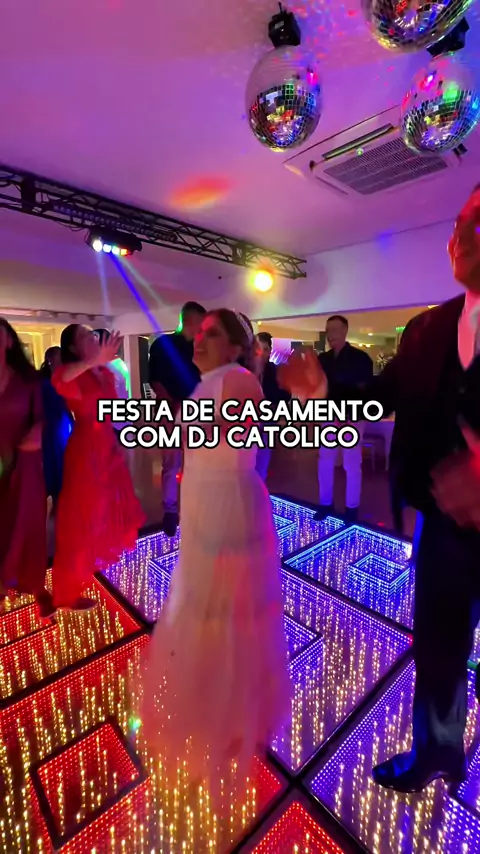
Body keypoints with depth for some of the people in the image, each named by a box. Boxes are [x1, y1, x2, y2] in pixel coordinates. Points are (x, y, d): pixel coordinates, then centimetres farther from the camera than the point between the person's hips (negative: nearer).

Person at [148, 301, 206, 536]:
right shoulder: (163, 344, 1)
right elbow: (155, 380, -6)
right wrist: (175, 405, -15)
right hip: (173, 414, -4)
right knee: (171, 464, 3)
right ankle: (170, 510, 16)